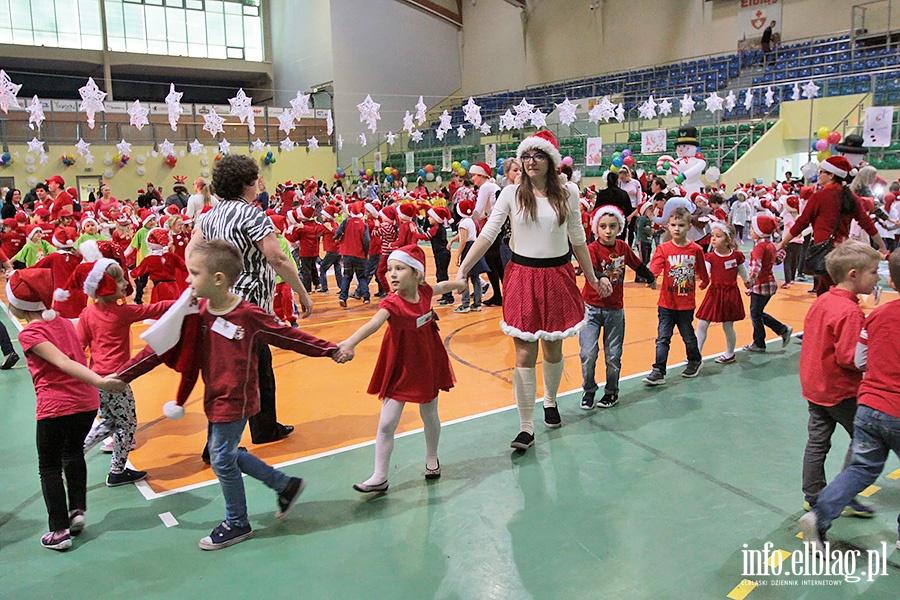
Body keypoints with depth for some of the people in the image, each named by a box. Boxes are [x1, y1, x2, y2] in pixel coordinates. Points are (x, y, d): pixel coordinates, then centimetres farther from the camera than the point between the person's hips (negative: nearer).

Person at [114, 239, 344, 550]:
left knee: (222, 460, 2)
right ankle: (286, 485, 34)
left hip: (236, 400, -7)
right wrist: (121, 375, -4)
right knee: (227, 454, 18)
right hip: (215, 398, 7)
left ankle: (238, 524, 26)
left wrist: (331, 350, -7)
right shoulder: (197, 312, -4)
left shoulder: (249, 315, -21)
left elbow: (288, 335, -11)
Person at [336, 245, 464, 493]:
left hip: (427, 365, 4)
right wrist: (350, 342, -61)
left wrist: (459, 283, 38)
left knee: (429, 415, 19)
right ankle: (380, 478, 9)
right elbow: (373, 324, -42)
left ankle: (432, 458, 44)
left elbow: (442, 286, 16)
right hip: (400, 370, -4)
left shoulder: (425, 292, -9)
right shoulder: (392, 304, -22)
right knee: (386, 425, -3)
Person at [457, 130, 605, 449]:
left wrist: (593, 278, 14)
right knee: (524, 353, -3)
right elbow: (487, 234, -7)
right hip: (522, 276, -1)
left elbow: (578, 239, 10)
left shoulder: (568, 192, 2)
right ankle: (526, 428, 6)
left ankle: (550, 401, 41)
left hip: (558, 276, 2)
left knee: (553, 349, 13)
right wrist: (462, 270, -15)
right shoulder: (512, 193, -2)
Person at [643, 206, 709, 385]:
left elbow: (702, 272, 11)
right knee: (663, 338, -1)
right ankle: (659, 372, 3)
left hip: (686, 304, 1)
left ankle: (695, 360, 42)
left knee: (688, 336, 17)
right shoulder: (663, 249, -6)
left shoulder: (696, 250, -3)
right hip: (666, 303, -1)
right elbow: (654, 268, -21)